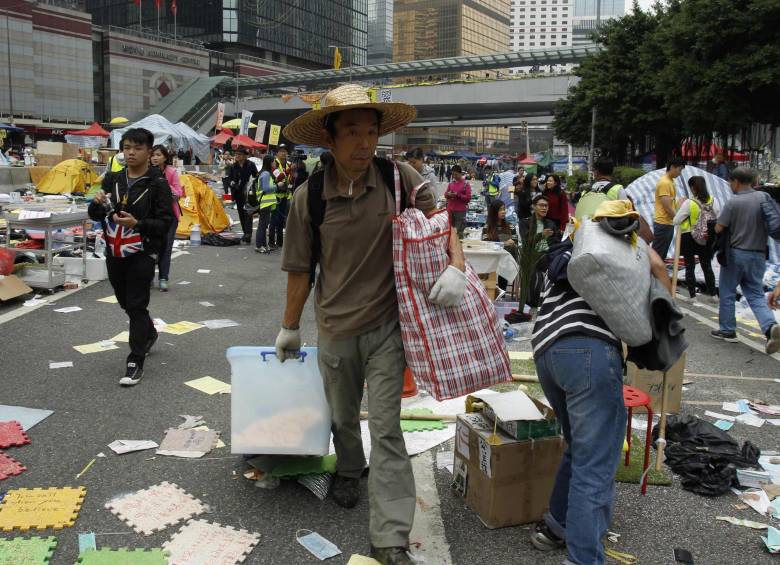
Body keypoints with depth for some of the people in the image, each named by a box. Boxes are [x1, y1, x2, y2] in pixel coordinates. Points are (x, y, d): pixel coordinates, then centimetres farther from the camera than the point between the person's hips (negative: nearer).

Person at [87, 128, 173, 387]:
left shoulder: (158, 184, -9)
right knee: (125, 302, 20)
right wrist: (97, 203, -12)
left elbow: (165, 222, -12)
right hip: (114, 252, 6)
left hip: (142, 254, -6)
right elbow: (95, 215, 11)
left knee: (136, 306, -3)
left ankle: (136, 362, 4)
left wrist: (136, 223, -26)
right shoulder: (112, 179, 6)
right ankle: (149, 334, 46)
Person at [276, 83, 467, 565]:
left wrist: (456, 267, -24)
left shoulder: (400, 178, -11)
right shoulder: (310, 196, -10)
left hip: (387, 326, -1)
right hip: (336, 330, 2)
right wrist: (290, 328, 9)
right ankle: (349, 471, 54)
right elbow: (300, 269, -1)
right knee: (343, 416, 22)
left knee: (385, 426, -2)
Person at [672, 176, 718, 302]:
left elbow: (676, 221, -15)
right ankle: (712, 294, 22)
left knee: (690, 267, 7)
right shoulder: (713, 201, -7)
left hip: (689, 238, -4)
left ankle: (692, 295, 9)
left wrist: (680, 208, -2)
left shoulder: (689, 203, -19)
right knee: (707, 266, 15)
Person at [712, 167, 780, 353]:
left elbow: (718, 228, -13)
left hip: (735, 253, -4)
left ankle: (727, 330, 19)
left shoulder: (733, 202, -14)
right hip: (758, 255, 4)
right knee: (756, 295, 10)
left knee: (727, 293, 13)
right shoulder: (765, 197, -1)